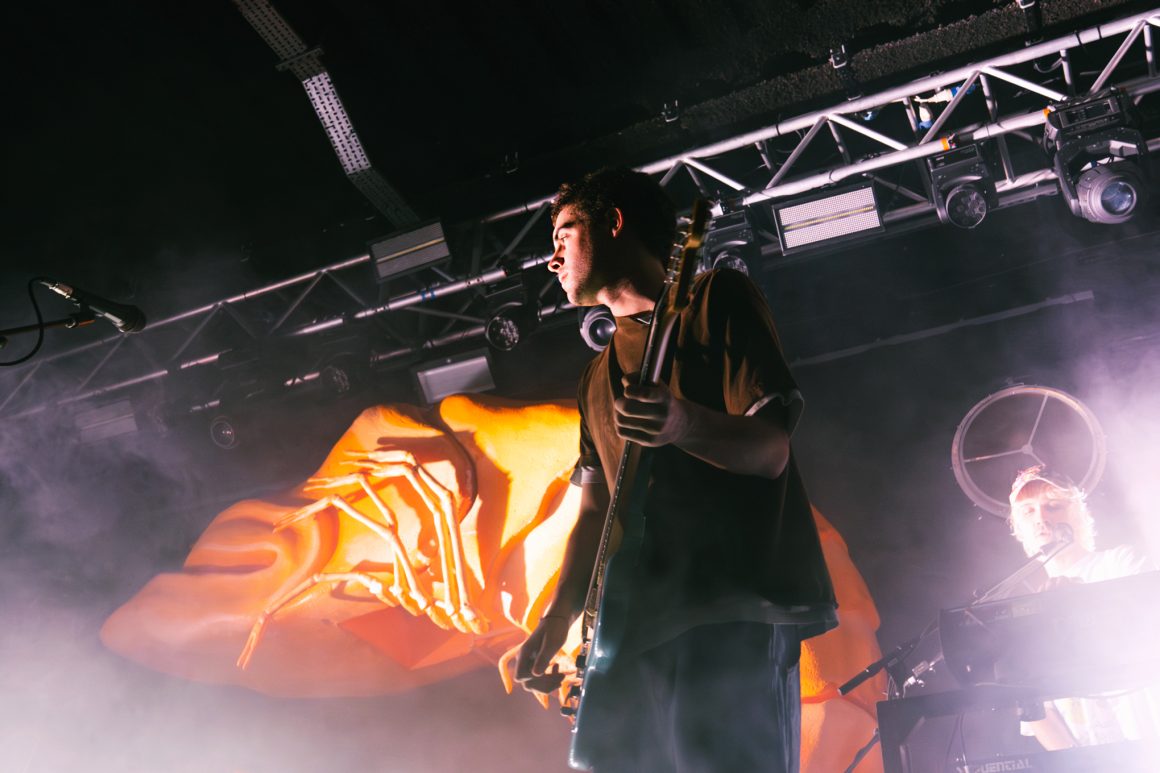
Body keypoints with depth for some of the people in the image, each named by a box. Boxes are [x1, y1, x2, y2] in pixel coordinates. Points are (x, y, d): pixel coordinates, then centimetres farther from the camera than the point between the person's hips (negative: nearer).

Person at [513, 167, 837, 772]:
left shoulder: (716, 300, 5)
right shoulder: (599, 376, 25)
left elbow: (771, 449, -6)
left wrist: (686, 426, -27)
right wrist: (558, 618, 7)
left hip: (736, 613, -6)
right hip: (639, 625, 7)